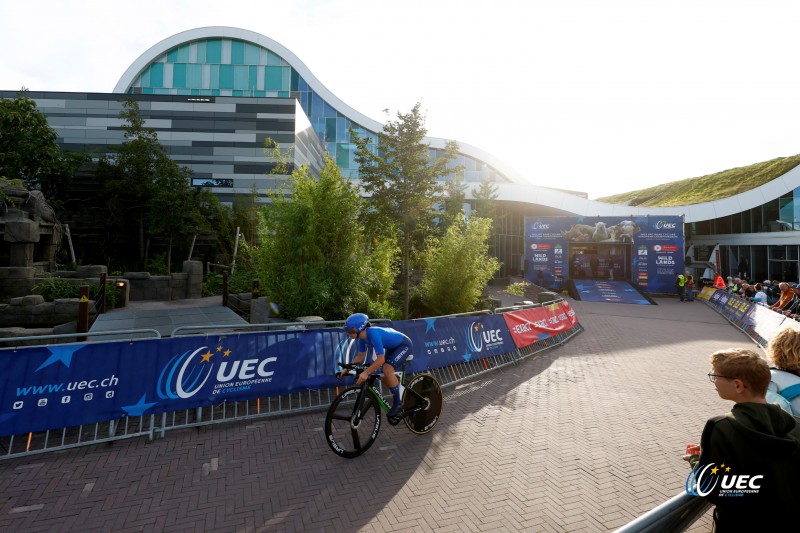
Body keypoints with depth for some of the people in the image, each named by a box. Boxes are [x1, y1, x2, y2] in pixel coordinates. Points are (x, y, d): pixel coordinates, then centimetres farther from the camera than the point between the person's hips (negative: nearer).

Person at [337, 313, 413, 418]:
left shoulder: (373, 334, -35)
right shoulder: (363, 336, -10)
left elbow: (381, 359, -39)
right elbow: (360, 356, 2)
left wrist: (366, 373, -43)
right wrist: (346, 370, -4)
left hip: (404, 344, -9)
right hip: (392, 347, 9)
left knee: (387, 369, -25)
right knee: (384, 378, 5)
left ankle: (398, 403, -10)